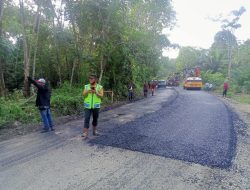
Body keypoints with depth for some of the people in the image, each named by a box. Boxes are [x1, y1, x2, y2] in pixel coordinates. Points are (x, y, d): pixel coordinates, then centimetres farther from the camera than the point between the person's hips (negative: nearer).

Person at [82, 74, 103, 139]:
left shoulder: (100, 87, 1)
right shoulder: (86, 86, 5)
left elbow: (101, 95, -7)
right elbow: (84, 95, -2)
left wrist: (95, 92, -24)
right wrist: (87, 91, -22)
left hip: (96, 106, 0)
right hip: (88, 106, 0)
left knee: (95, 119, 12)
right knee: (87, 119, -8)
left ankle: (94, 131, 29)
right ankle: (85, 134, -8)